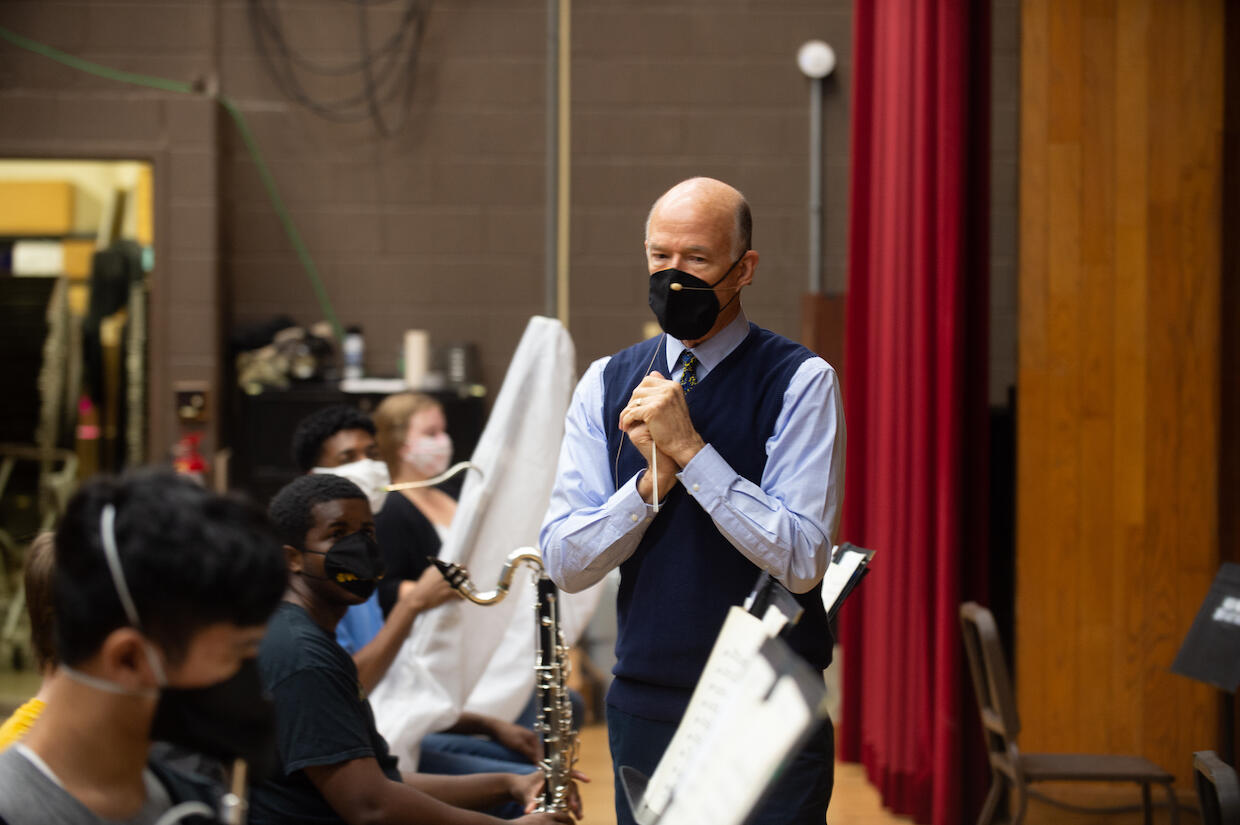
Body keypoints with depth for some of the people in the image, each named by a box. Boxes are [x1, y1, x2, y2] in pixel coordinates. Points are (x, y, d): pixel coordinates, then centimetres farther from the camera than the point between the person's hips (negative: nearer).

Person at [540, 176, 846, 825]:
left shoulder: (801, 382, -7)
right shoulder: (606, 384, 5)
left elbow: (802, 562, -16)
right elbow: (564, 563, 0)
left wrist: (689, 449, -20)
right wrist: (651, 483, -16)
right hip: (643, 709, 4)